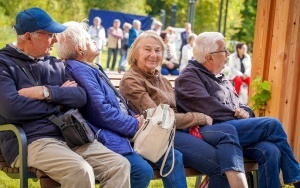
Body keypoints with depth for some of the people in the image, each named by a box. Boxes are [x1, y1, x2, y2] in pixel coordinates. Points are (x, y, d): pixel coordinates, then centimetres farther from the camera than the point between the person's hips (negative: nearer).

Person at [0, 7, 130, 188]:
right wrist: (59, 100, -5)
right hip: (30, 142, -6)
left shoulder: (56, 64, 17)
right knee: (80, 171, -32)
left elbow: (81, 97, 5)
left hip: (69, 136, 6)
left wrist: (46, 92, -12)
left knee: (120, 165, -11)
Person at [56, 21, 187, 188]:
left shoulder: (91, 68, 22)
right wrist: (135, 125, -12)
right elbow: (102, 111, -20)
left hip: (125, 132, 11)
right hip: (110, 137, -11)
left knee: (174, 158, 3)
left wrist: (134, 118, 4)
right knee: (143, 171, -30)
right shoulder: (78, 70, -11)